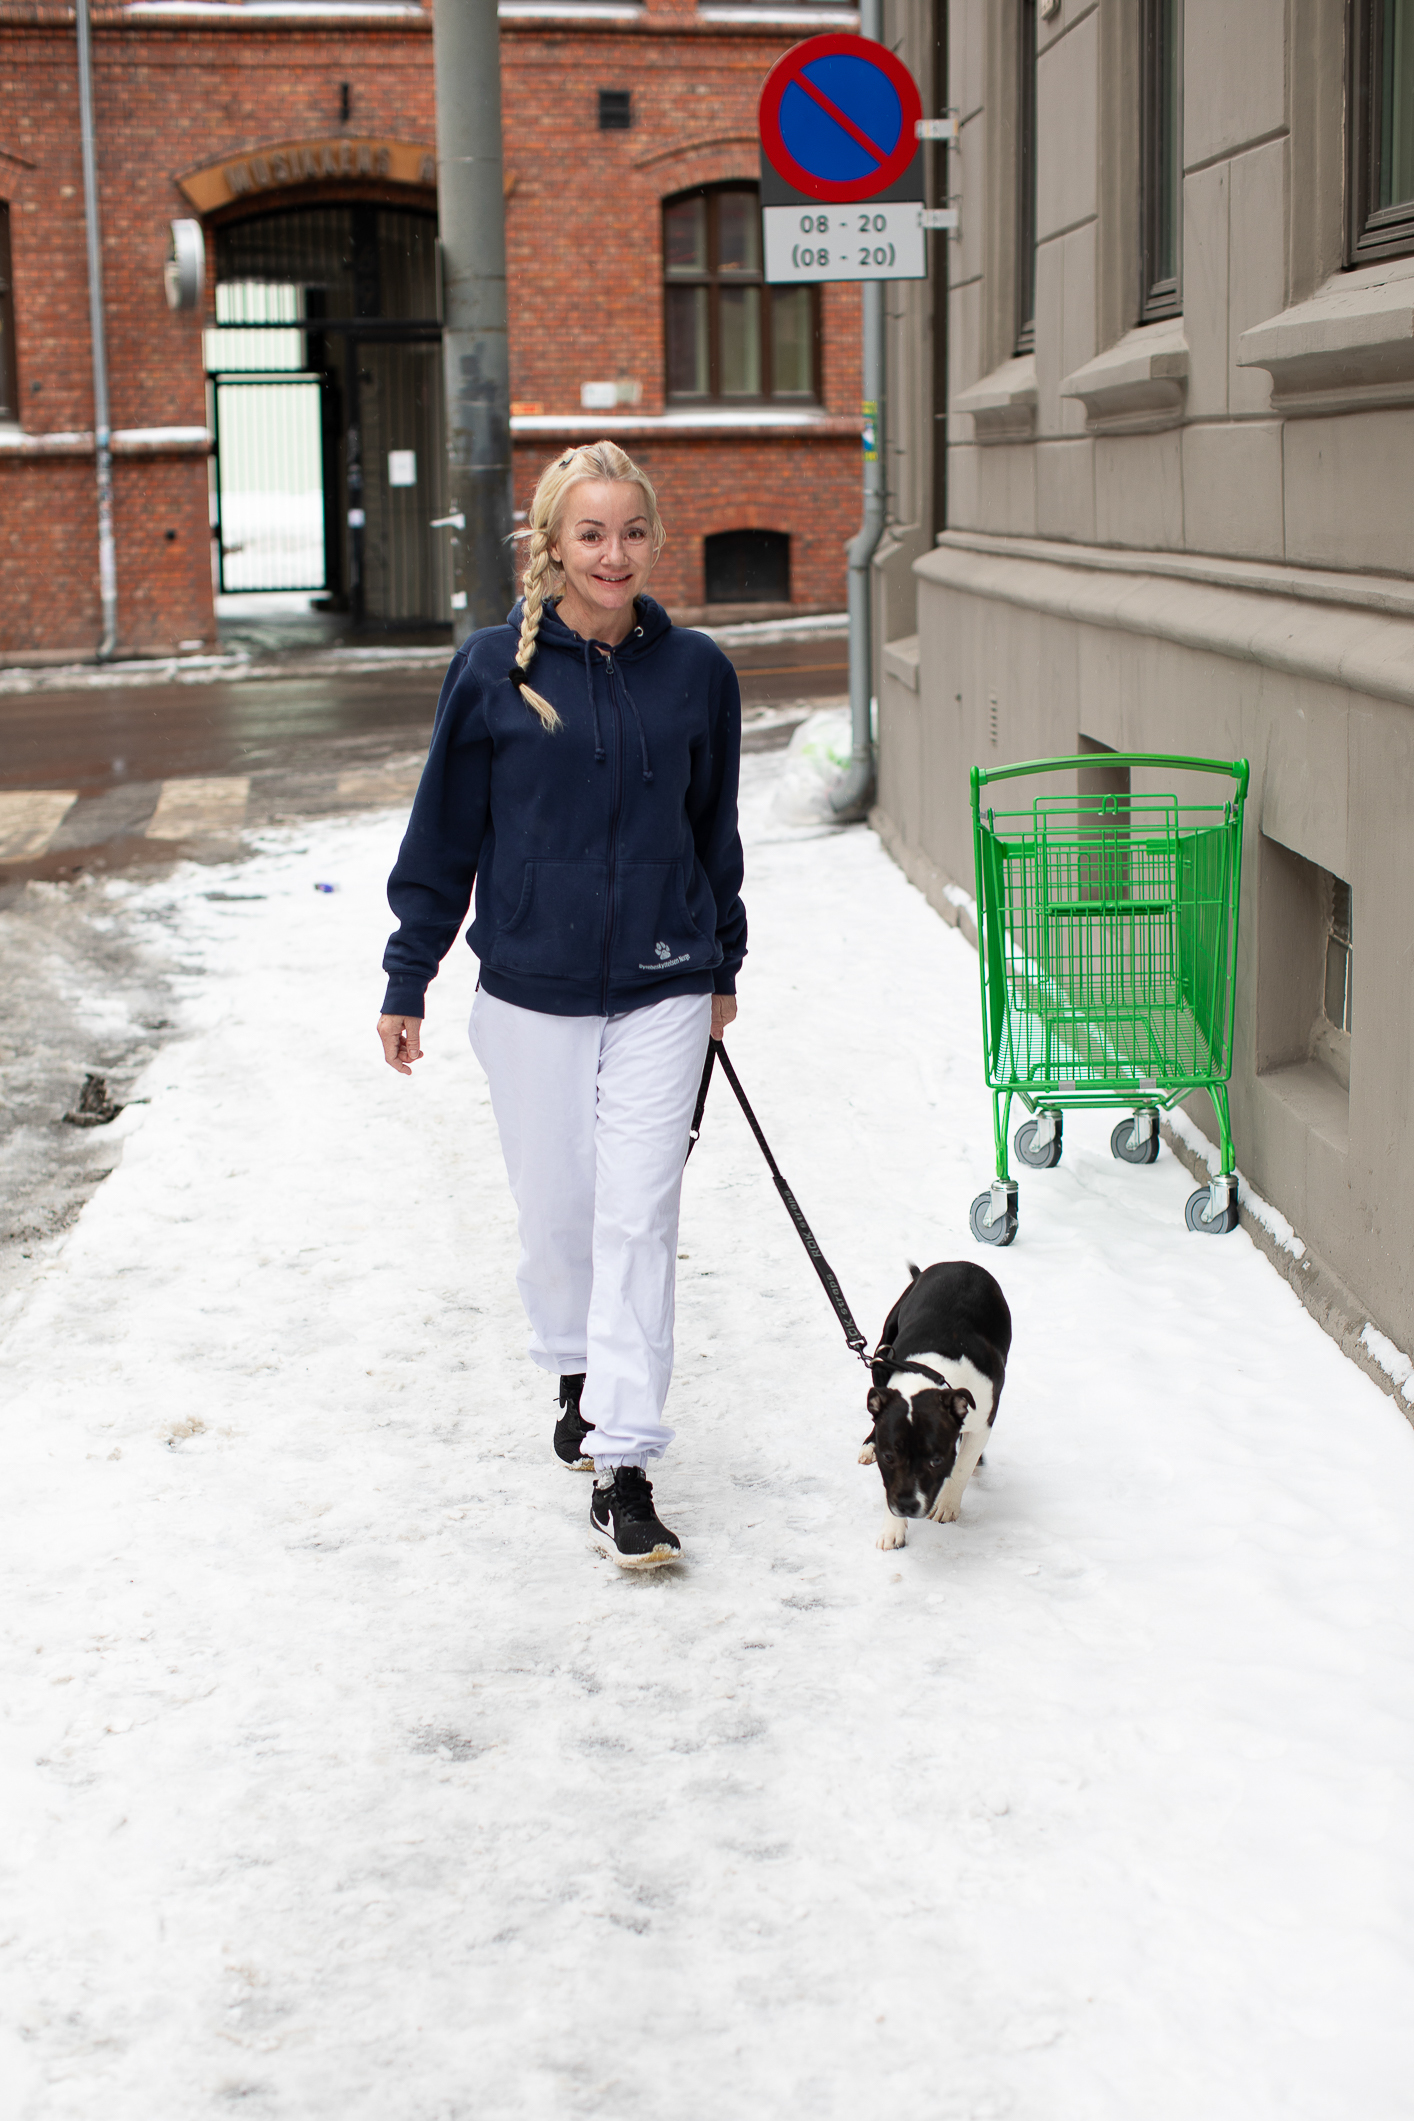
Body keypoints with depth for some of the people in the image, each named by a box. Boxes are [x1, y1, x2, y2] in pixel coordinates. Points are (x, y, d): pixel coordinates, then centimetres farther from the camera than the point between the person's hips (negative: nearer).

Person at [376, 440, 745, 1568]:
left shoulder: (696, 671, 0)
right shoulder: (494, 670, -5)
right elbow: (444, 832, 2)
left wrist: (723, 964, 20)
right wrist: (408, 980, 3)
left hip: (662, 989, 0)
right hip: (531, 988, 0)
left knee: (639, 1215, -6)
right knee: (554, 1206, 11)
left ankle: (623, 1468, -3)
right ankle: (579, 1370, 40)